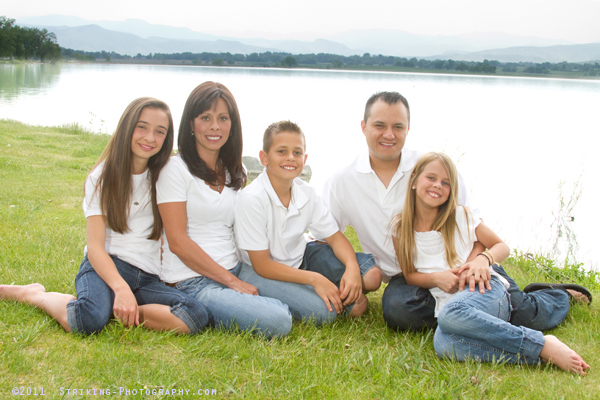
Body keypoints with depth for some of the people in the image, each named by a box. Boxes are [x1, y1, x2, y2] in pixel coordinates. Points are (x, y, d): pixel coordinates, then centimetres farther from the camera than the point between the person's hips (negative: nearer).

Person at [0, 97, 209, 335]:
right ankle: (35, 294, -6)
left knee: (196, 316, -27)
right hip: (106, 266, -3)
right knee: (89, 320, -36)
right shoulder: (102, 177, 2)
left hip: (148, 277, 3)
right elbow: (95, 247, -9)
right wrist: (121, 289, -26)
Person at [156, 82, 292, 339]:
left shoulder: (236, 173, 16)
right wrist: (232, 281, -14)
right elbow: (177, 242, -11)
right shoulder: (175, 170, -5)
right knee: (277, 321, -28)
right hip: (192, 282, -7)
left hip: (236, 270, 7)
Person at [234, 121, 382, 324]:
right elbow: (262, 265, -21)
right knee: (323, 311, -31)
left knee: (372, 275, -13)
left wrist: (352, 267, -21)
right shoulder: (251, 199, -24)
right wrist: (314, 279, -27)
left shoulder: (307, 193, -7)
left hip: (301, 258, 6)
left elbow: (334, 236, 1)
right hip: (263, 274, -6)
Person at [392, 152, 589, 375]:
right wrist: (436, 278, -9)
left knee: (451, 313, -41)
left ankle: (542, 345, -31)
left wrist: (484, 259, -8)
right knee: (443, 344, -38)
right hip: (448, 304, 2)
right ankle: (538, 354, -33)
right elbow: (409, 274, 13)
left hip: (486, 291, -2)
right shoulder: (400, 228, 11)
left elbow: (502, 247, 15)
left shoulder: (461, 216, 8)